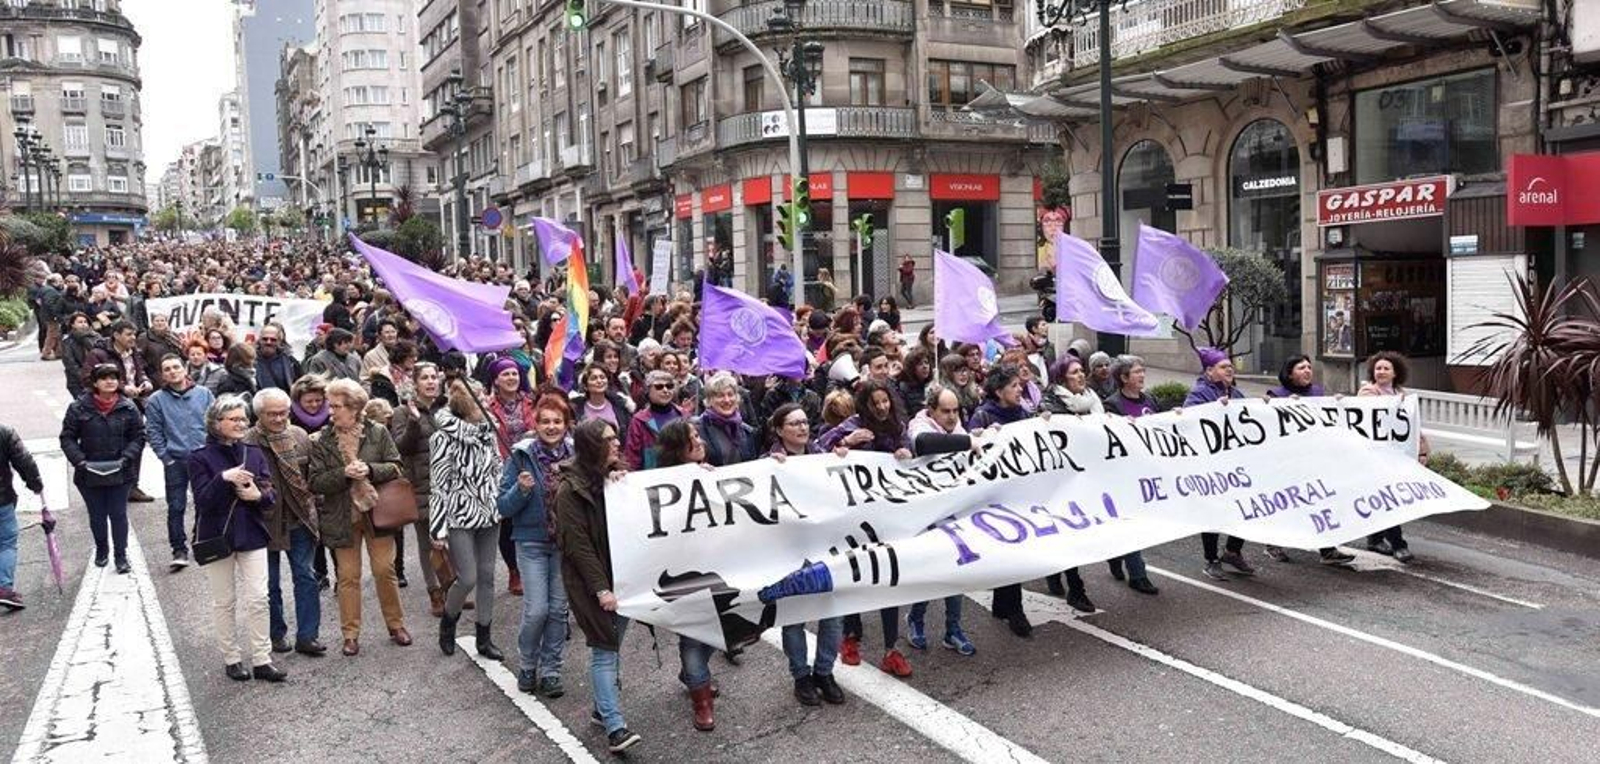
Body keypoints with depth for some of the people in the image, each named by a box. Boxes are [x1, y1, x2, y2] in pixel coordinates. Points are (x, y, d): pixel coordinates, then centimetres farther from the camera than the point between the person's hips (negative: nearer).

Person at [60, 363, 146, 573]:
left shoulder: (128, 408, -3)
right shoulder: (79, 408, -4)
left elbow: (139, 437, 0)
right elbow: (68, 438, -2)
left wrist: (126, 458, -14)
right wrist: (79, 461, -14)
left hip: (120, 474, 0)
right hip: (89, 474, 1)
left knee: (118, 514, 4)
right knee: (97, 516, 14)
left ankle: (121, 555, 14)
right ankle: (101, 549, 35)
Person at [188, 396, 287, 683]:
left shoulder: (253, 453, 4)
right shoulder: (201, 457, -7)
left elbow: (270, 495, 5)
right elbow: (203, 500, -16)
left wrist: (258, 495, -17)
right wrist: (224, 478, -30)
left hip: (252, 535, 3)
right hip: (216, 537, -3)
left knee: (257, 599, 1)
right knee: (224, 602, 8)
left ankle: (261, 660, 7)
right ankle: (232, 659, 20)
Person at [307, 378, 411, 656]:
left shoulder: (378, 433, -2)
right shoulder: (322, 441, -2)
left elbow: (396, 467, -3)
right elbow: (316, 482, -6)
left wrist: (369, 470, -19)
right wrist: (344, 474, -20)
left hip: (377, 512, 0)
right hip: (342, 517, 1)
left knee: (385, 570, 4)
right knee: (348, 576, 6)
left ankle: (396, 625, 19)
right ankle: (350, 635, 15)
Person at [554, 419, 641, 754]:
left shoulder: (615, 476, 10)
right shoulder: (571, 488, -12)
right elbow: (577, 543, -15)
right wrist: (600, 589, -18)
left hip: (621, 574, 6)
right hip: (590, 579, -6)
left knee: (614, 646, 11)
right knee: (605, 650, -8)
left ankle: (605, 706, 26)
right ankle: (615, 727, -8)